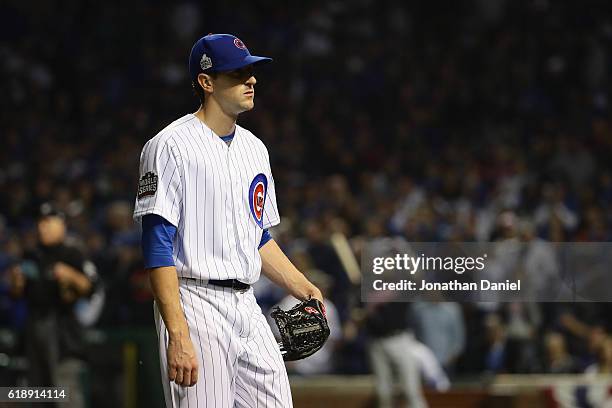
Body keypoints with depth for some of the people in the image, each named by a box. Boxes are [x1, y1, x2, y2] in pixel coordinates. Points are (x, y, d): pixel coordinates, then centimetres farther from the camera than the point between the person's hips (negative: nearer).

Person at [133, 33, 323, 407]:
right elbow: (158, 249, -15)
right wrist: (178, 336, -22)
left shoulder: (254, 148, 17)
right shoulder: (171, 146, -8)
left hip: (248, 306, 8)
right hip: (196, 304, -8)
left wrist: (304, 289, 14)